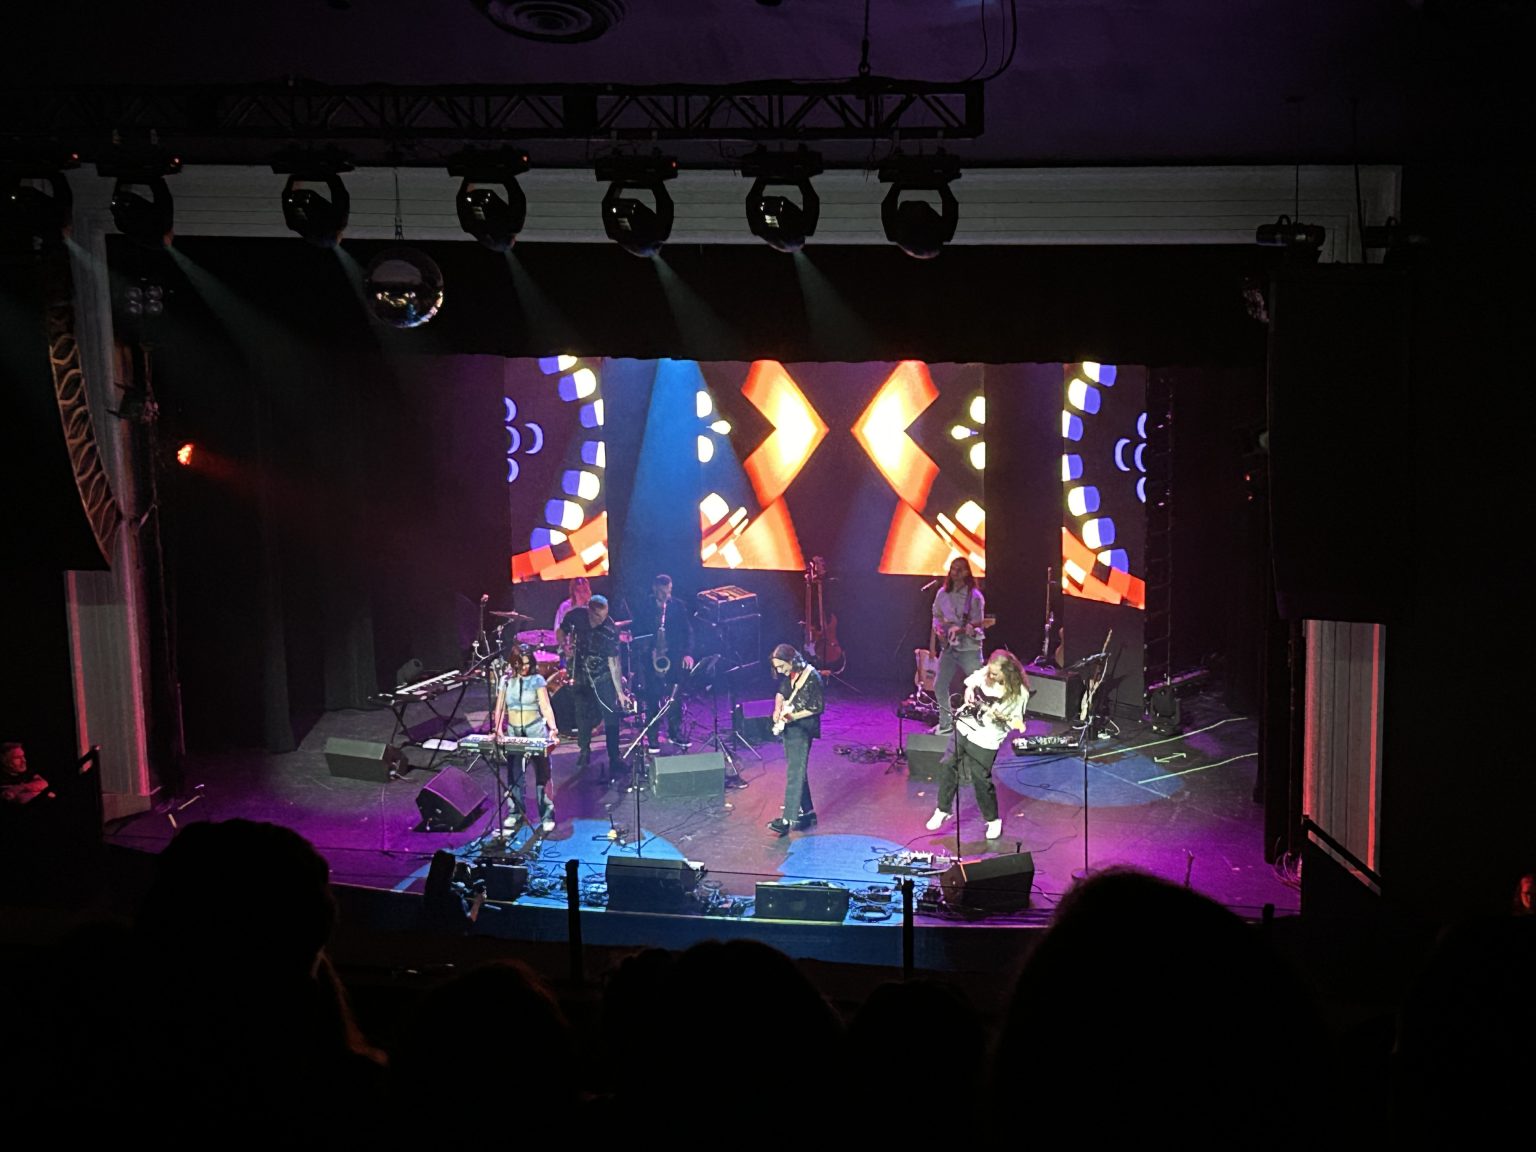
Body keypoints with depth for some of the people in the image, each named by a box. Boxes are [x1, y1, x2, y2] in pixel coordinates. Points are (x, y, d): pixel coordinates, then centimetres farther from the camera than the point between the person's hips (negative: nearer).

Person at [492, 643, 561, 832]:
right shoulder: (506, 680, 5)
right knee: (514, 774, 5)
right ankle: (515, 813, 18)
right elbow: (499, 708, 2)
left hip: (535, 731, -3)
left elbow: (546, 707, -11)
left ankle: (547, 816, 1)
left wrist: (552, 729, -26)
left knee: (542, 774, -3)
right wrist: (498, 729, -13)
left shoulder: (537, 680, -3)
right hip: (513, 732, 3)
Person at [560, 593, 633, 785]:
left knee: (611, 717, -12)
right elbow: (561, 632, 9)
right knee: (583, 717, 9)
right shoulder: (576, 617, -13)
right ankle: (584, 751, 34)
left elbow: (613, 662, -18)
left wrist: (620, 692, -20)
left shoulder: (611, 630, -20)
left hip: (603, 676, -3)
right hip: (581, 674, 3)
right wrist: (567, 649, -7)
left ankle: (615, 763, -9)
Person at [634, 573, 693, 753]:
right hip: (651, 659, -2)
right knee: (651, 698, -1)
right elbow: (637, 632, 0)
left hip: (673, 657, 2)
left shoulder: (677, 607, 2)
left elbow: (687, 631, 1)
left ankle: (675, 732, 20)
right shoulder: (645, 608, -2)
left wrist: (688, 653, -11)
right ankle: (652, 738, 6)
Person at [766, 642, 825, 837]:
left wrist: (794, 716, -21)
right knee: (797, 770, 14)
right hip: (788, 727, 8)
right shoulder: (788, 675, 5)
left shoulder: (811, 677, -18)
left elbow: (818, 707, -15)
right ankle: (807, 812, 25)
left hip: (802, 728, -8)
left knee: (795, 773, -11)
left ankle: (787, 820, -14)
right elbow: (781, 693, 21)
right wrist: (778, 709, 1)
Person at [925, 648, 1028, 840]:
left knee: (981, 779, -1)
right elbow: (970, 683, 15)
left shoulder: (1019, 693, -19)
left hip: (985, 740, -6)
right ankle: (943, 809, 28)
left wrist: (1000, 717, -29)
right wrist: (969, 692, -6)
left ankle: (993, 820, 22)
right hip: (964, 726, 6)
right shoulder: (985, 673, -6)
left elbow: (1015, 722, -11)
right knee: (947, 765, 10)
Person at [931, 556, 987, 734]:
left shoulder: (974, 596, -9)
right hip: (948, 647, 5)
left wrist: (959, 629, -27)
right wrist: (934, 639, 1)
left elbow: (977, 622, -11)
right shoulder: (943, 594, 5)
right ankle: (946, 722, 17)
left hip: (969, 648, -5)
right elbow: (937, 617, 14)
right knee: (939, 685, 2)